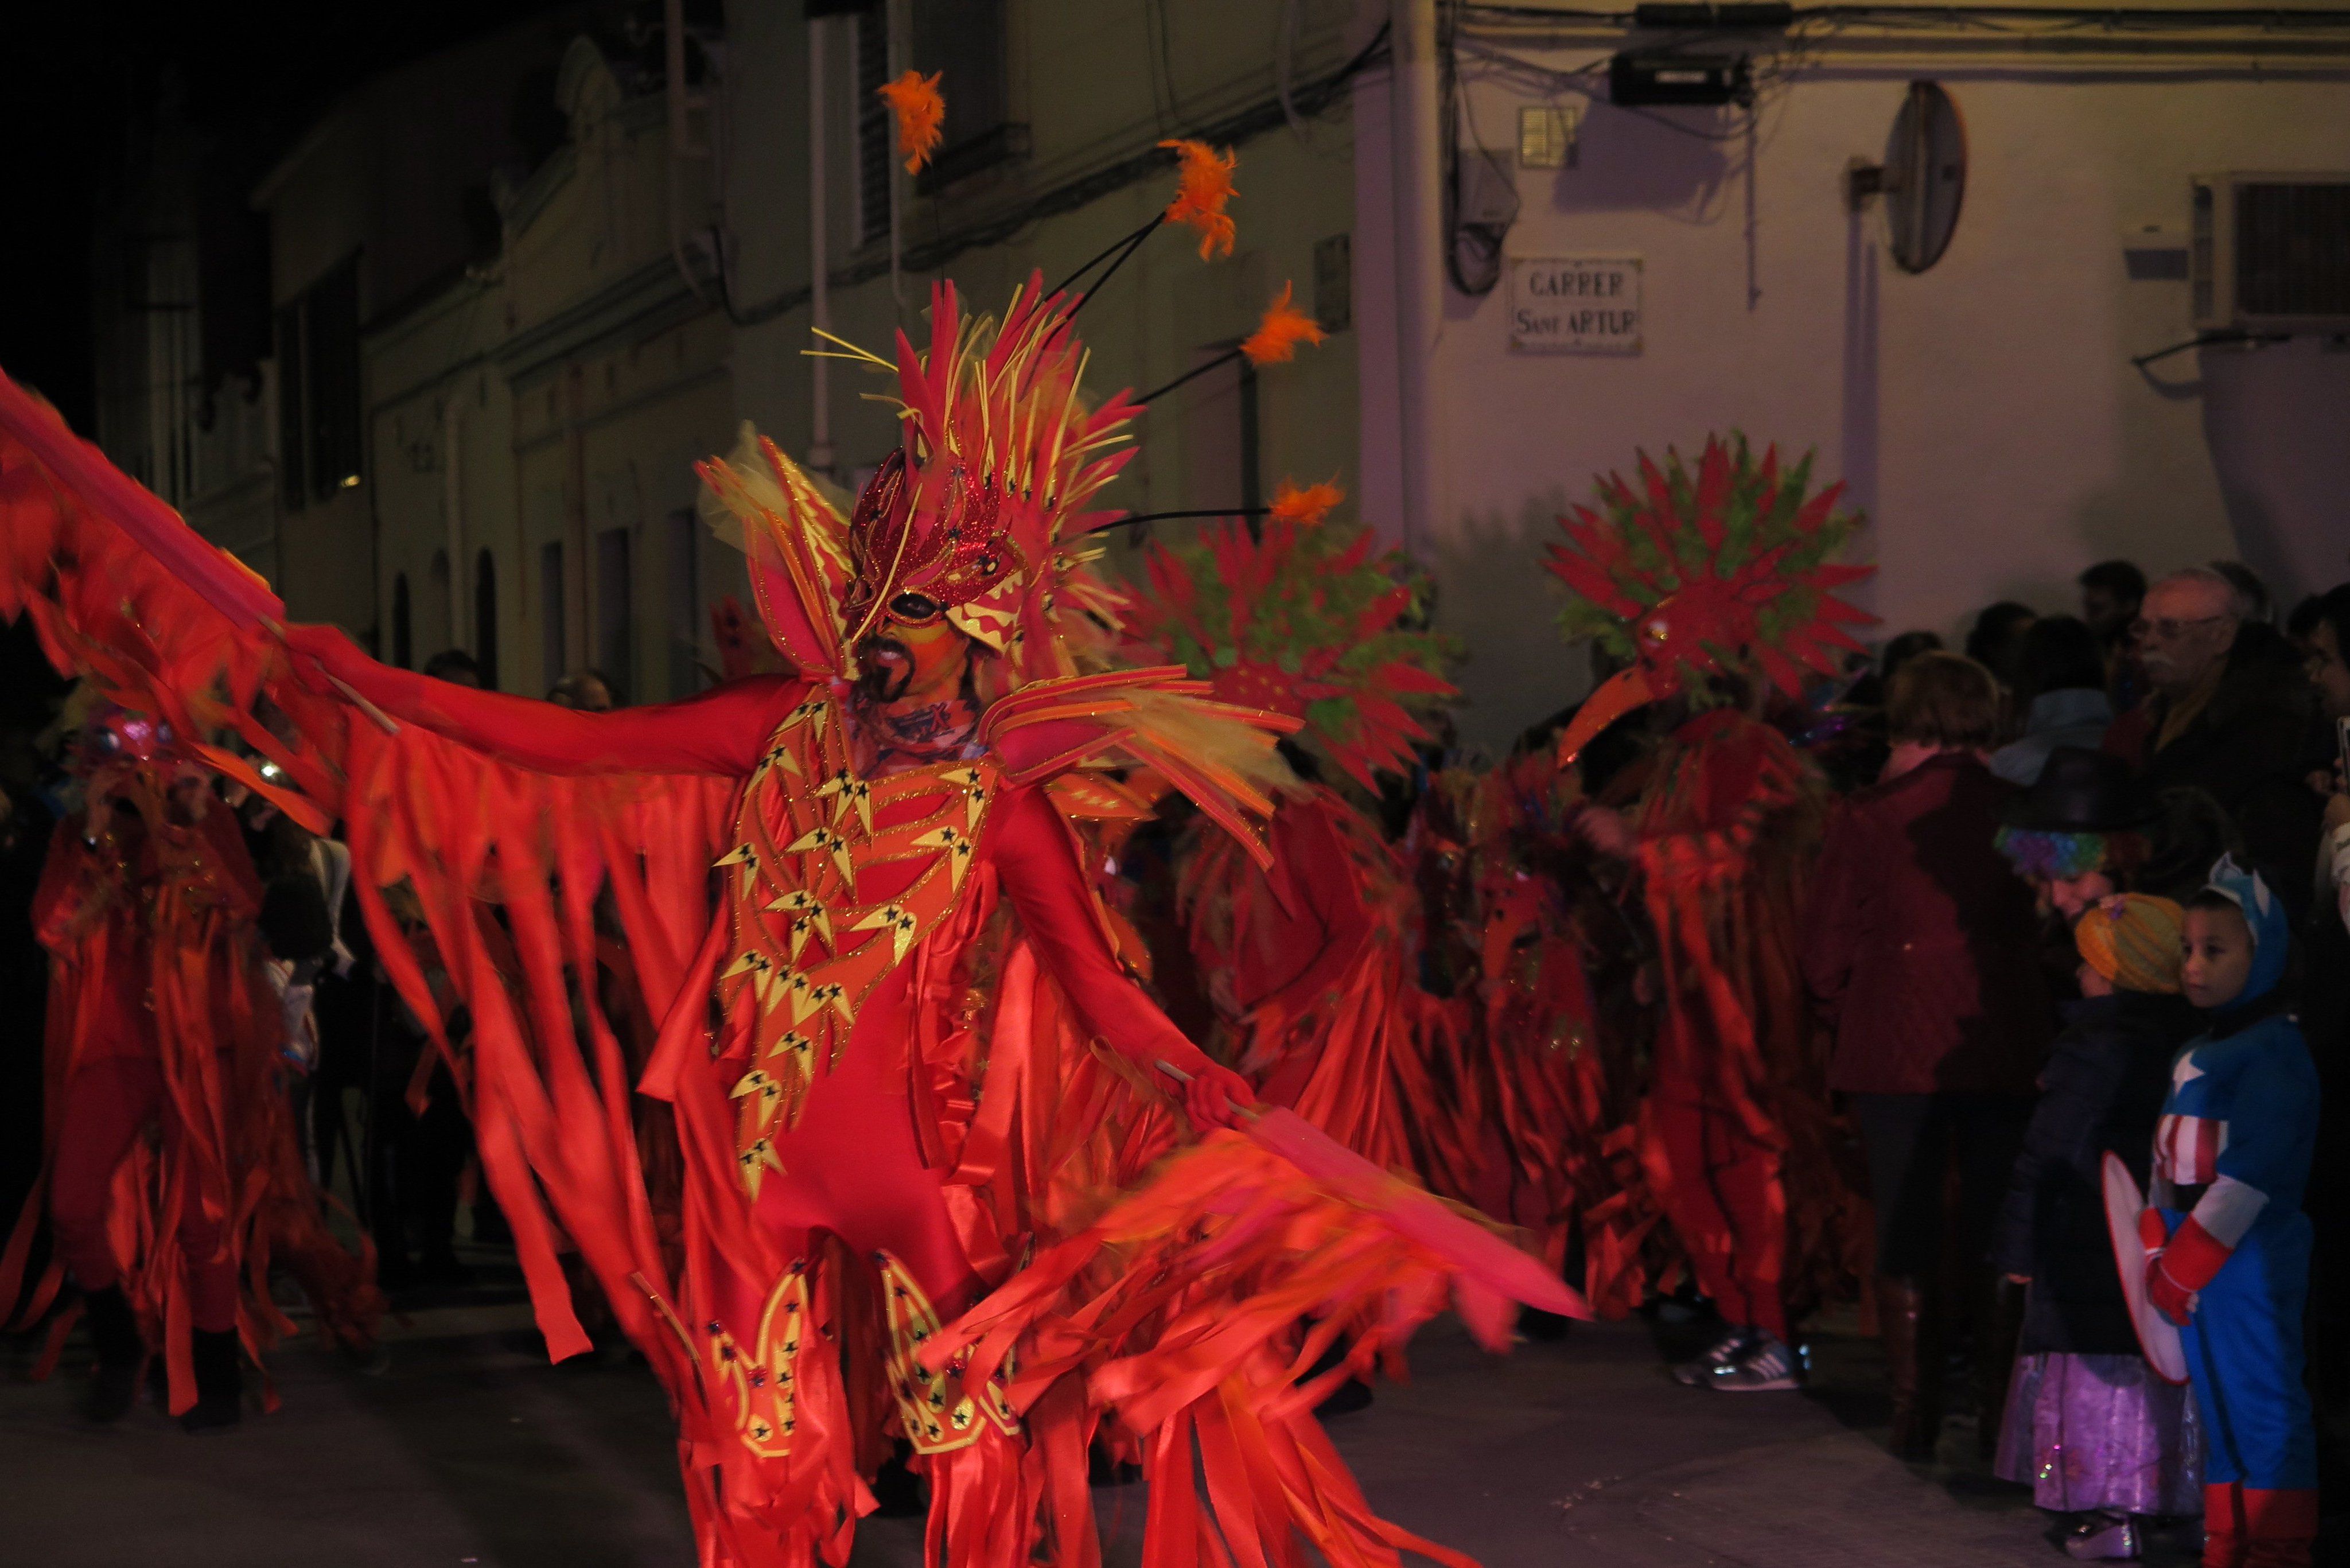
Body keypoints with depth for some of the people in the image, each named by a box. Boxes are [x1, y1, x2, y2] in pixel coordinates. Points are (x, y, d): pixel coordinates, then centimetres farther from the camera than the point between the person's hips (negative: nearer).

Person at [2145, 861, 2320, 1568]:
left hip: (2252, 1257, -9)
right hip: (2193, 1259, 9)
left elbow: (2252, 1169, -18)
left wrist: (2190, 1261, -17)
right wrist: (2160, 1254, 7)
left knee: (2263, 1401, -4)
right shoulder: (2196, 1053, 15)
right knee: (2216, 1404, 13)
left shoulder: (2274, 1051, -12)